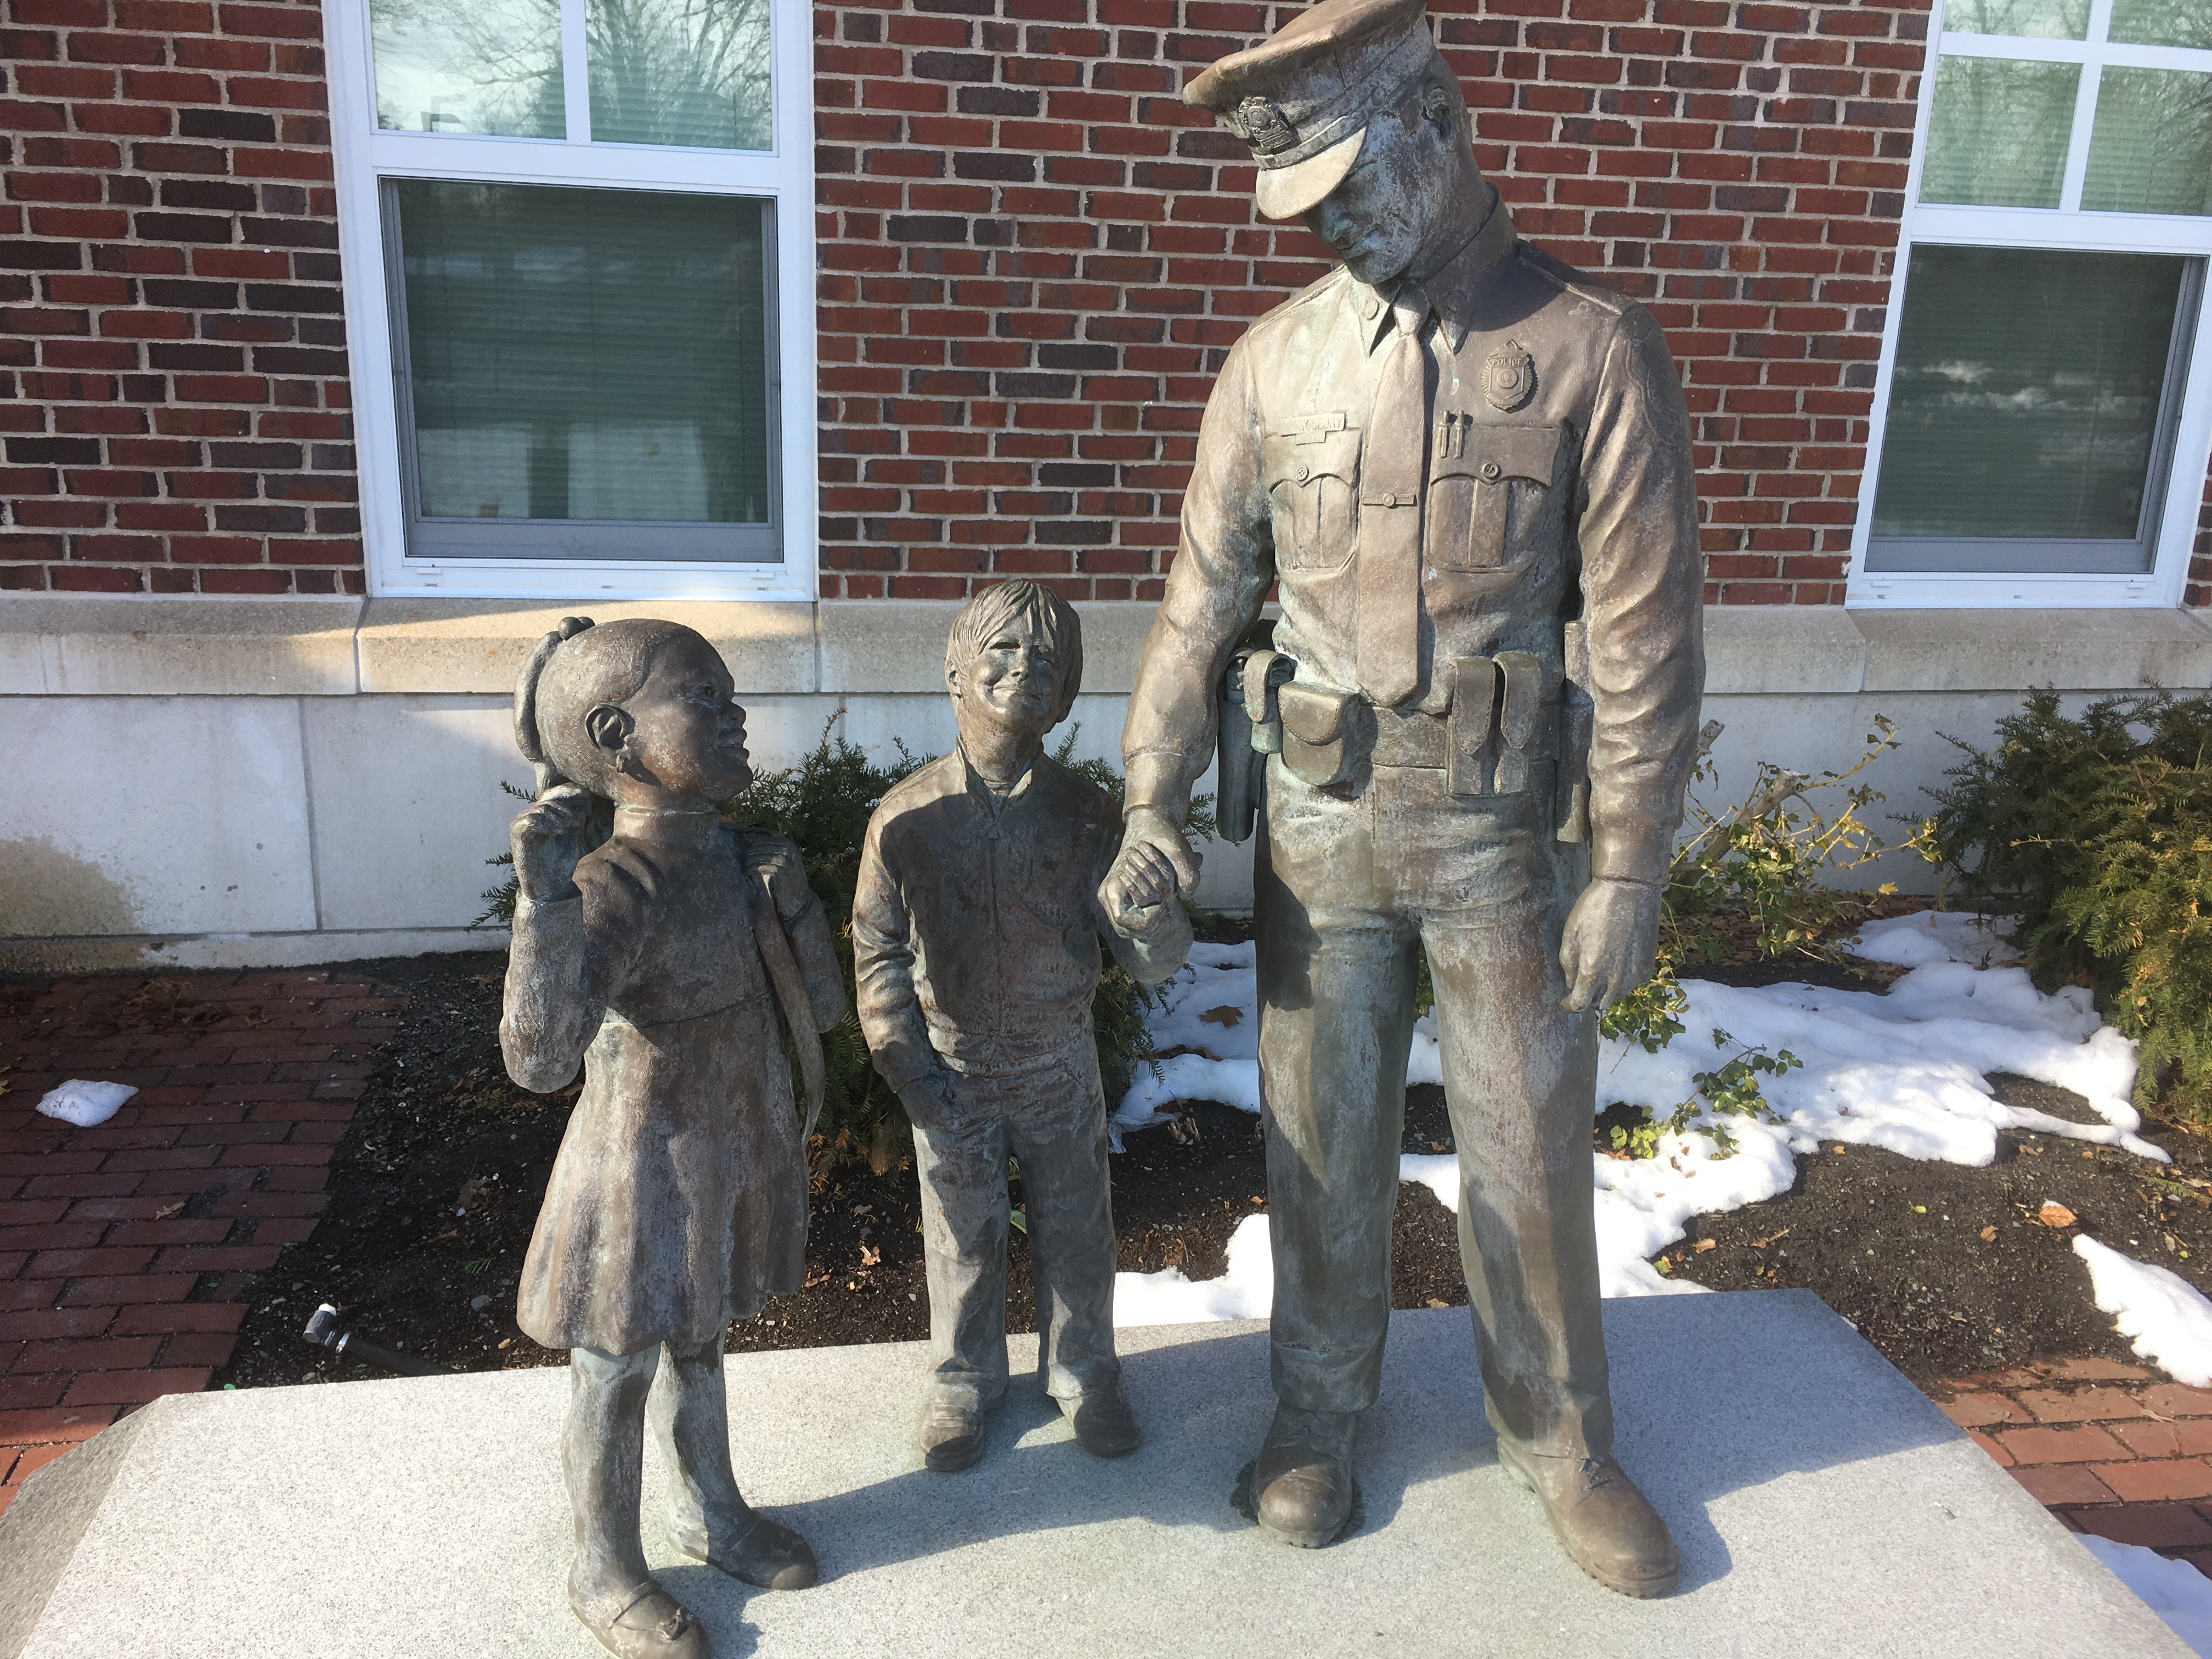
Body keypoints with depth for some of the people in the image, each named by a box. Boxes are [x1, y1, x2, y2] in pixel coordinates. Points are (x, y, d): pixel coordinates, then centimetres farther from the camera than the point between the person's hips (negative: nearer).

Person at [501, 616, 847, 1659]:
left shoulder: (732, 856, -3)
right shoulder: (615, 889, -28)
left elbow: (815, 1005, 8)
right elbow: (538, 1057, -40)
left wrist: (780, 884, 1)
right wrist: (543, 897, -47)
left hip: (733, 1152, 7)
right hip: (648, 1169, -7)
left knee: (695, 1344, 27)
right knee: (615, 1377, 15)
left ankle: (710, 1511, 49)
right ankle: (606, 1572, 38)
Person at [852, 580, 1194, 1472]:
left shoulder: (1085, 814, -14)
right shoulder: (908, 818, -16)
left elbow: (1153, 961, -13)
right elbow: (879, 955, -6)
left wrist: (1147, 913, -36)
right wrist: (913, 1073, -10)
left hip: (1060, 1066, 1)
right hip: (952, 1069, -1)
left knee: (1075, 1232, 17)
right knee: (962, 1239, 17)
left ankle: (1084, 1374, 43)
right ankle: (963, 1381, 42)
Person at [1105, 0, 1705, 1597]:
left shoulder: (1595, 349, -7)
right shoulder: (1276, 359, 1)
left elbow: (1644, 636, -8)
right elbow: (1205, 596, 5)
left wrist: (1627, 873, -10)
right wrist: (1154, 796, 2)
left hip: (1510, 832, -2)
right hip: (1321, 825, 2)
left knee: (1530, 1149, 11)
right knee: (1324, 1136, 13)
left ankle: (1560, 1435, 35)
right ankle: (1320, 1409, 35)